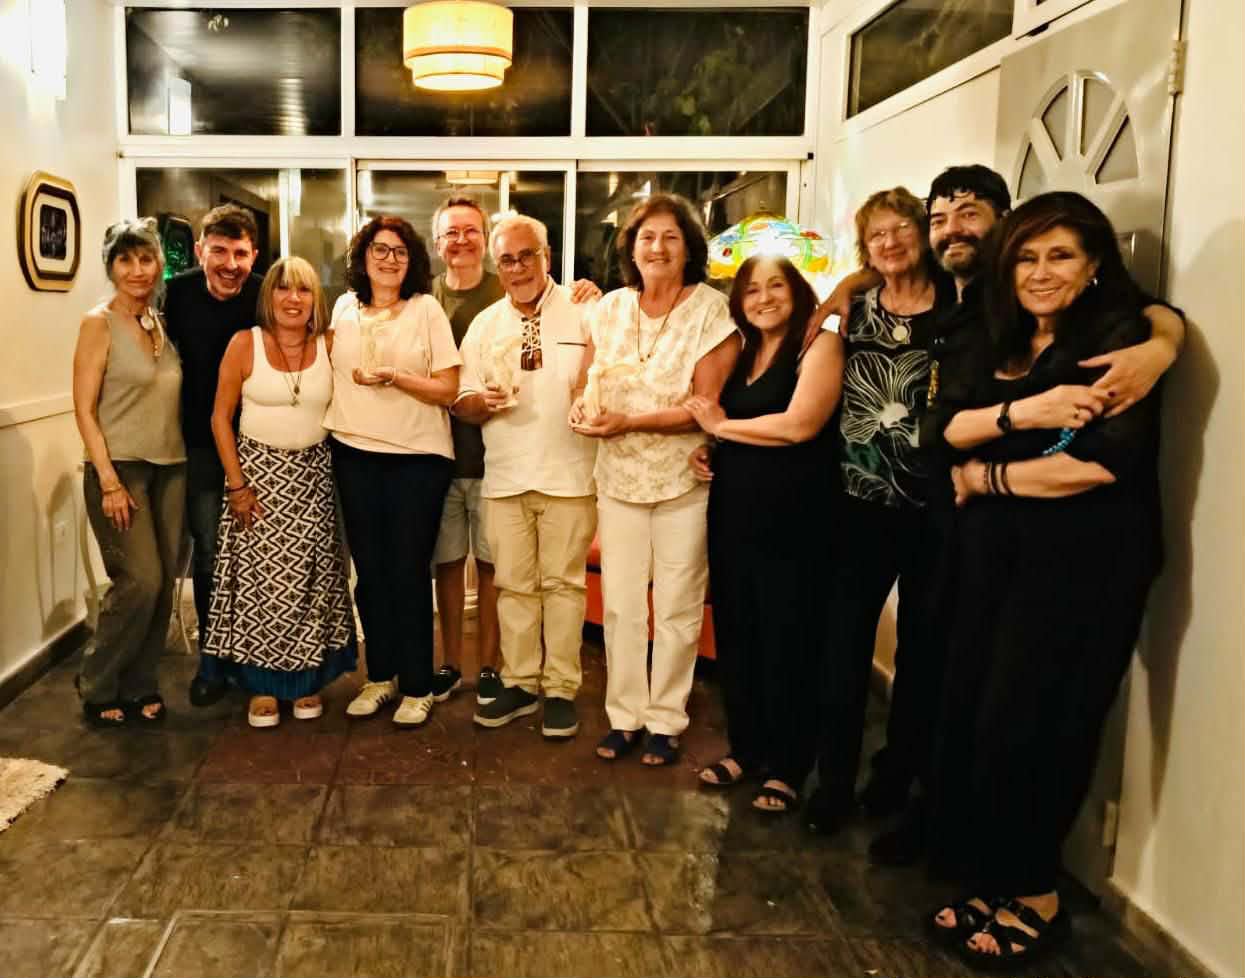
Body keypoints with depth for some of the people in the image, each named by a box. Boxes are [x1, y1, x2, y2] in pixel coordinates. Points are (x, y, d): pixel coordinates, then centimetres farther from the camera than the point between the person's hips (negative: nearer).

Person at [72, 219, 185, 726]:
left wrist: (186, 461, 5)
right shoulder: (99, 323, -6)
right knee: (140, 580, -11)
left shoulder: (162, 323, 10)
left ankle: (140, 685, 21)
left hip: (169, 469, 6)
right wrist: (109, 480, -16)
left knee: (163, 584, 6)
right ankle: (97, 687, 9)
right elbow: (84, 410, -10)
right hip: (119, 469, -5)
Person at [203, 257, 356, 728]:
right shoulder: (244, 344, -5)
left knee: (310, 579, 5)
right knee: (259, 578, 0)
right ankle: (262, 686, 12)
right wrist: (237, 484, -9)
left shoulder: (329, 346, 0)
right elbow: (221, 417, -4)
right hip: (258, 470, -2)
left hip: (313, 474, 2)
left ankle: (307, 679, 19)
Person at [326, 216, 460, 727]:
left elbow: (448, 389, -7)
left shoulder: (427, 309, -3)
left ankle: (417, 686, 12)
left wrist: (394, 378, -20)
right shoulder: (344, 308, 9)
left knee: (409, 571, 0)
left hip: (418, 457, -4)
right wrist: (331, 427, 10)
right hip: (354, 454, 4)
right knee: (369, 570, 10)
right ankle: (379, 675, 24)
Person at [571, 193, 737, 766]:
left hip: (683, 480, -3)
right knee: (620, 604, 8)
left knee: (676, 609, 7)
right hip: (618, 477, 4)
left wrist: (629, 422, -21)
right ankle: (624, 715, 22)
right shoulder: (610, 309, 3)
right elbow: (591, 379, 13)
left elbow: (706, 407, -14)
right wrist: (584, 404, -11)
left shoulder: (711, 311, -10)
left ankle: (665, 721, 21)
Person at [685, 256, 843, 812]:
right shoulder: (741, 354, 14)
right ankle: (745, 748, 28)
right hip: (733, 512, 7)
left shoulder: (819, 345, -7)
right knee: (736, 635, 12)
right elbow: (713, 419, 26)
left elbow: (799, 425, -20)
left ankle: (786, 767, 17)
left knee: (788, 641, 3)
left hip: (791, 519, -7)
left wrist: (721, 426, -8)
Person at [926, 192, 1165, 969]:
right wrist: (1020, 412, -19)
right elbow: (952, 428, 2)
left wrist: (987, 477, -7)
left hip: (1082, 562, -6)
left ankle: (1036, 895, 17)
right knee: (970, 716, 5)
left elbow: (1102, 461, -19)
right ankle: (992, 880, 20)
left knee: (1025, 725, -2)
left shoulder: (1121, 336, -7)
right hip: (994, 554, 7)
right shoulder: (1004, 344, 14)